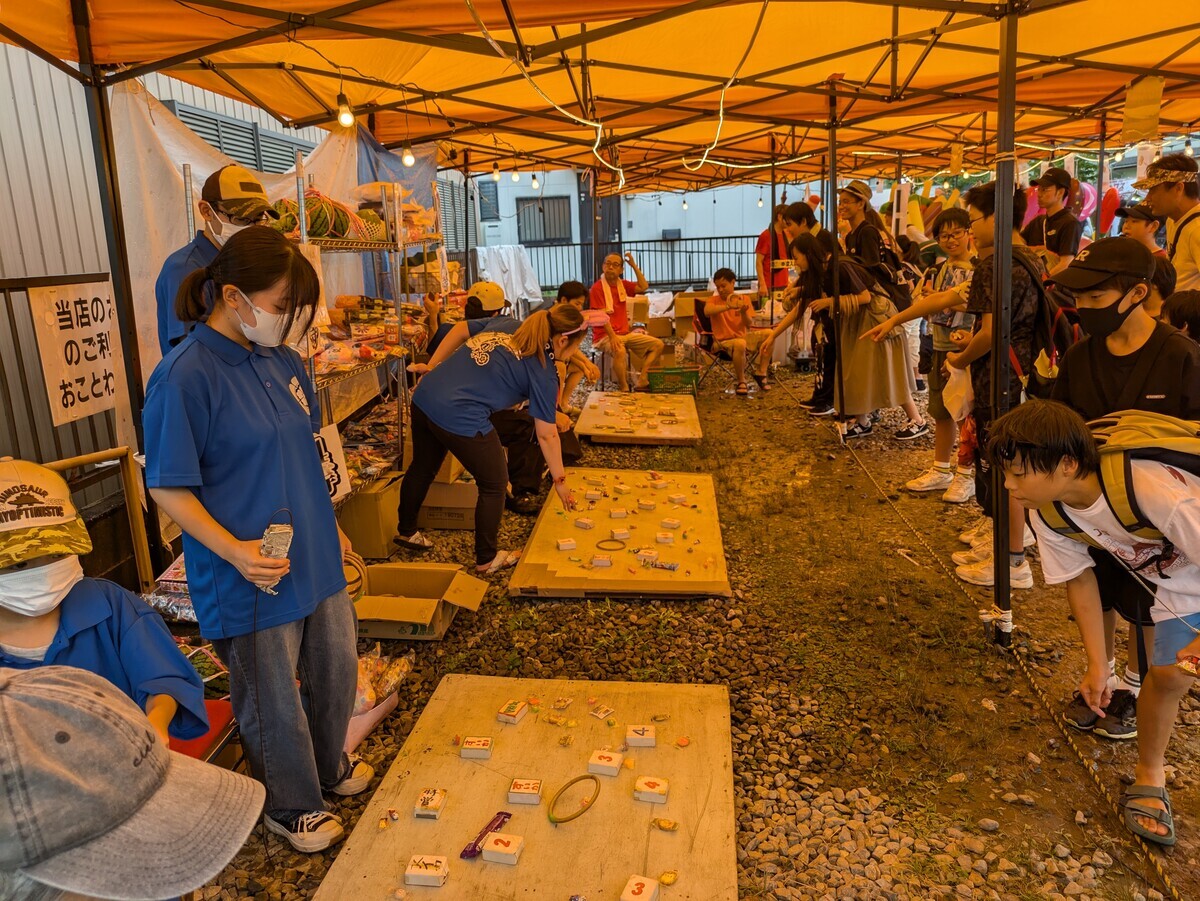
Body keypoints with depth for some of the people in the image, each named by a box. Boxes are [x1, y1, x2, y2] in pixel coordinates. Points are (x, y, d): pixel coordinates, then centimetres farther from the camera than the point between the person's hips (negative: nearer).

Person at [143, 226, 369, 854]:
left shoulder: (282, 360, 3)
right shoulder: (184, 377, -20)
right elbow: (168, 489, -17)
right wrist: (234, 551, -26)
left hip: (316, 560, 7)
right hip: (252, 578, -7)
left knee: (337, 668, 22)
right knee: (273, 700, 12)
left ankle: (327, 764, 49)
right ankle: (291, 806, 37)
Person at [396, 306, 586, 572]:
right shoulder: (543, 372, -6)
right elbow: (547, 434, -2)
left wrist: (432, 366, 22)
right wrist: (560, 480, 7)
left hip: (424, 397, 8)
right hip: (460, 418, -8)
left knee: (422, 467, 29)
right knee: (494, 485, 13)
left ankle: (406, 530, 53)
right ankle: (486, 559, 27)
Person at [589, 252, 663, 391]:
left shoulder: (622, 284, 12)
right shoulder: (597, 288, -10)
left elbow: (644, 287, 4)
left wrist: (634, 265, -1)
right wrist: (612, 336, -28)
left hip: (625, 333, 8)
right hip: (605, 335, -8)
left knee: (658, 344, 1)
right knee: (619, 351, -40)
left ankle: (641, 382, -9)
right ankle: (624, 389, -25)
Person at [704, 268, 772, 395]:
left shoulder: (744, 299, 8)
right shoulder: (715, 300, -1)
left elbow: (748, 325, -2)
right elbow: (707, 311, -27)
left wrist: (743, 313, -23)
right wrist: (729, 306, -38)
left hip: (743, 336, 5)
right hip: (723, 341, -4)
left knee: (768, 333, -17)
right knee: (740, 344, -38)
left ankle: (760, 373, -7)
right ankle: (741, 382, -19)